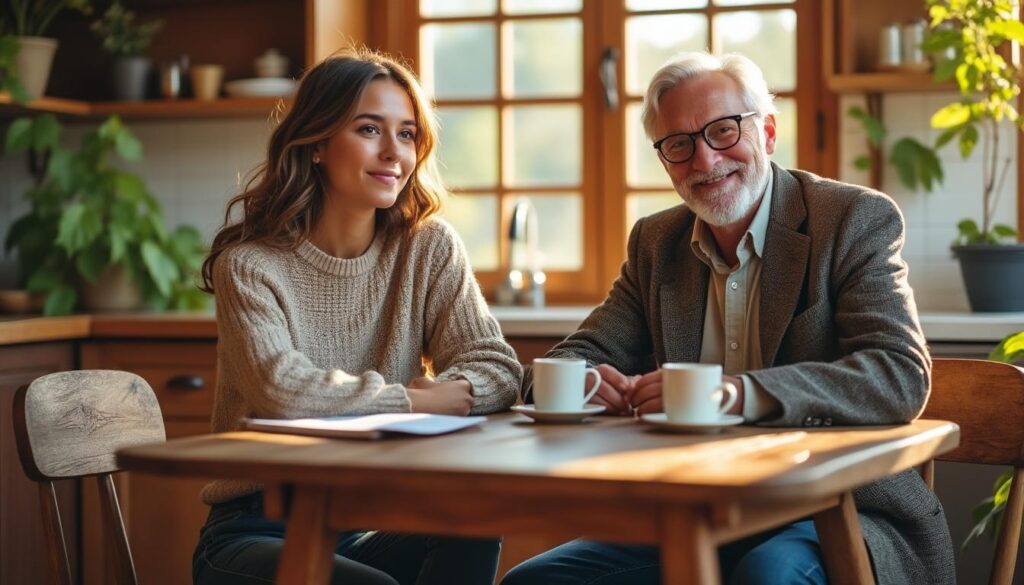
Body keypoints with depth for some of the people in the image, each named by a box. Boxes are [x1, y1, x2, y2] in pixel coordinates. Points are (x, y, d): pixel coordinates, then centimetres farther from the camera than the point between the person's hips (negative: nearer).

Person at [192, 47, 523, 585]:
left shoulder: (430, 249, 3)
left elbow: (497, 370, -5)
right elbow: (280, 389, -25)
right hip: (259, 533, -4)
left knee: (474, 528, -27)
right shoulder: (250, 264, -9)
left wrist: (436, 394, -25)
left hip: (374, 524, 4)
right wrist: (408, 399, -17)